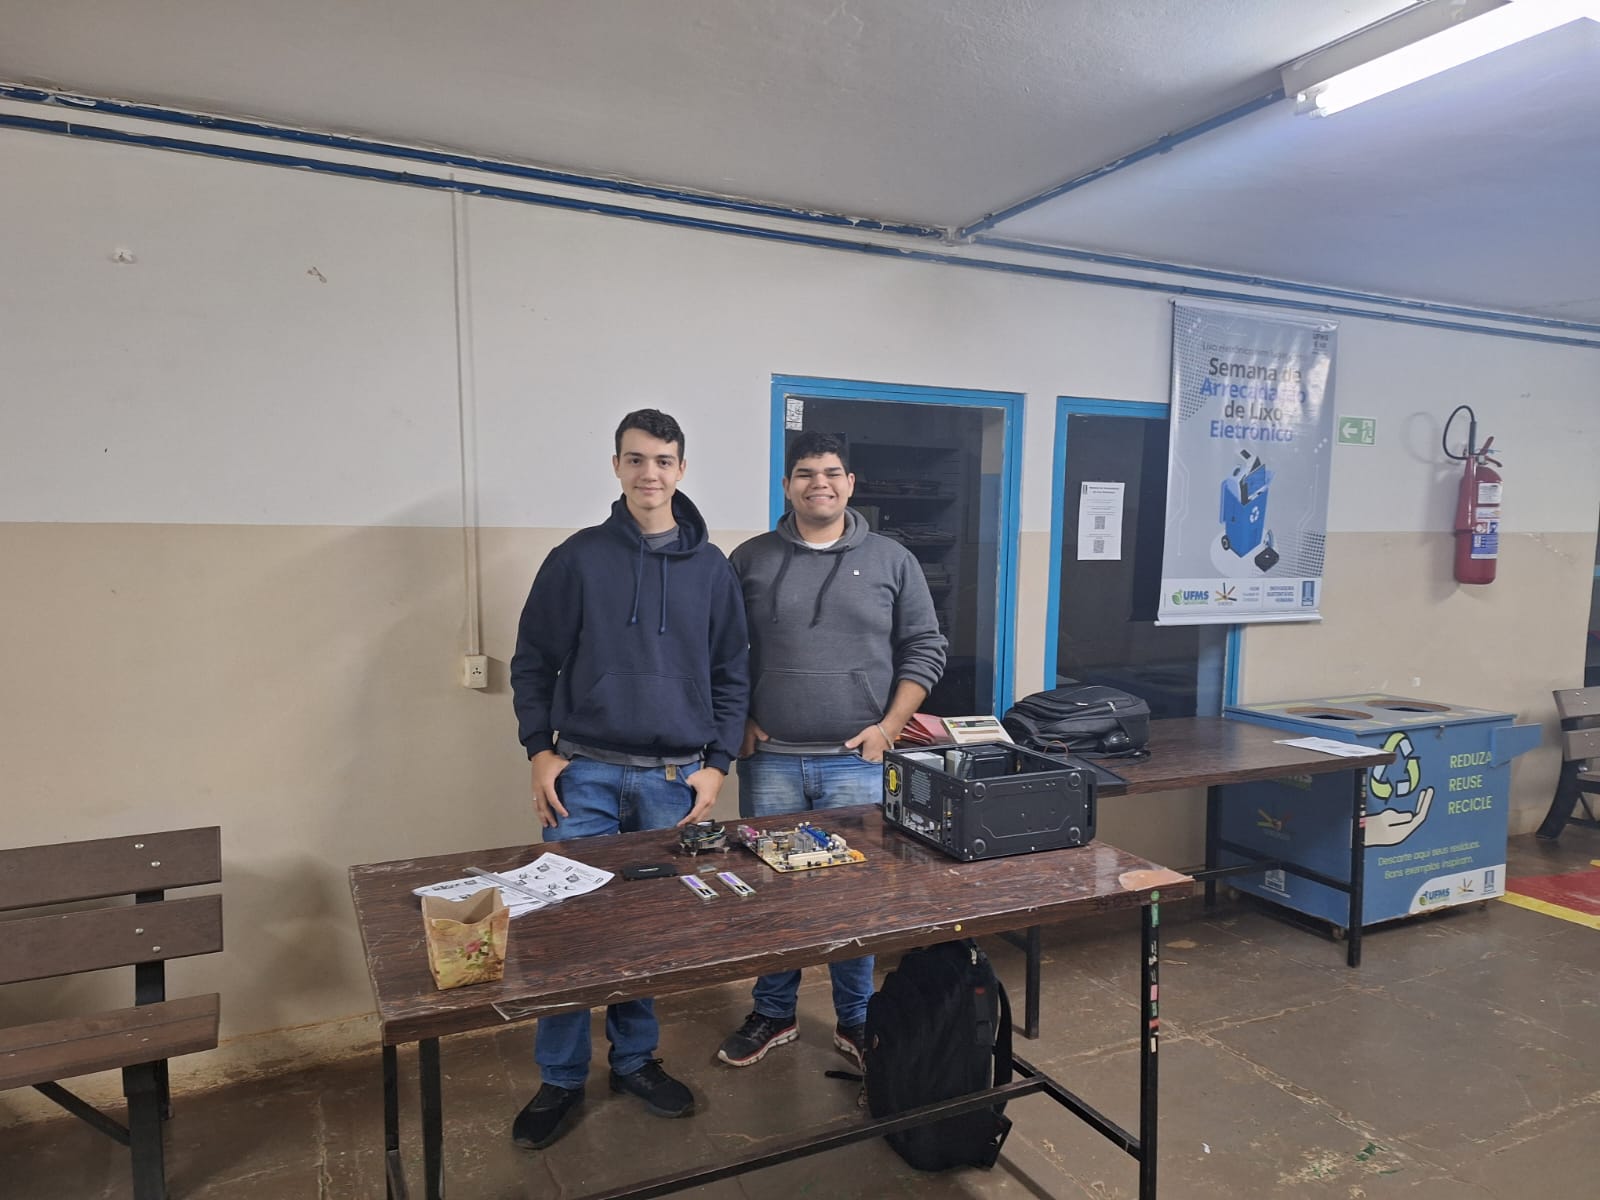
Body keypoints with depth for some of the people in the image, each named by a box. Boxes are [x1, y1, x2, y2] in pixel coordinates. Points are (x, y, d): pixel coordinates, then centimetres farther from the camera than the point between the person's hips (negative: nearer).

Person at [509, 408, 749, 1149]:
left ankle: (634, 1060, 30)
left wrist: (716, 763, 0)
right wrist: (540, 749, -4)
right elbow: (532, 661, 4)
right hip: (585, 774, -1)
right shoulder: (577, 558, 1)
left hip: (673, 781, 1)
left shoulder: (711, 569, 5)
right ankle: (561, 1079, 21)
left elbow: (732, 676, 8)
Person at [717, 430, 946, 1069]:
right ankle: (773, 1015, 30)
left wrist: (889, 727, -4)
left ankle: (855, 1023, 26)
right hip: (770, 761, 1)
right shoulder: (750, 560, 5)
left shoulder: (892, 560, 4)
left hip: (858, 761, 0)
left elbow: (925, 650, 5)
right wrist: (740, 723, 0)